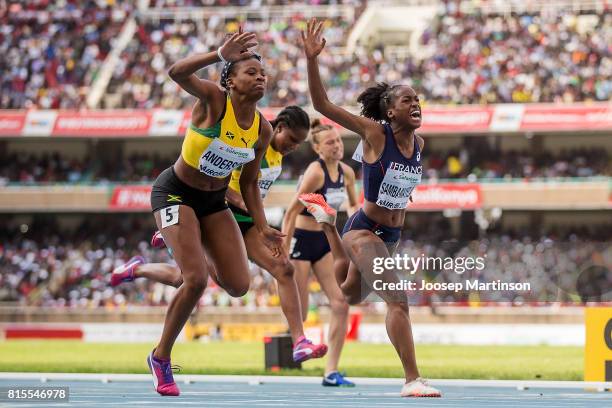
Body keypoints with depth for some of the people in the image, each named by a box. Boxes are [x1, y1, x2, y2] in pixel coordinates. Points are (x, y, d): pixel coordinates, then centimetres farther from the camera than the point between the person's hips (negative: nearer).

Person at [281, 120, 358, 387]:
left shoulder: (346, 173, 1)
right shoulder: (315, 173, -20)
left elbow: (353, 205, 20)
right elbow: (291, 213, -19)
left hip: (325, 242, 7)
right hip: (300, 240, -7)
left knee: (341, 303, -6)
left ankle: (331, 372, -4)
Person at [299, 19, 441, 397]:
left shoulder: (419, 143, 1)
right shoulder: (375, 133, -16)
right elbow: (323, 105, -21)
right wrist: (311, 59, -30)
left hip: (391, 236, 7)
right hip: (364, 231, -7)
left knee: (351, 296, 26)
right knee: (398, 299, -22)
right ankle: (412, 379, -25)